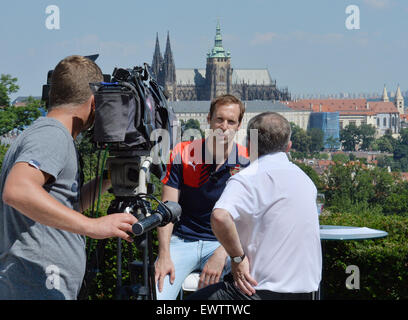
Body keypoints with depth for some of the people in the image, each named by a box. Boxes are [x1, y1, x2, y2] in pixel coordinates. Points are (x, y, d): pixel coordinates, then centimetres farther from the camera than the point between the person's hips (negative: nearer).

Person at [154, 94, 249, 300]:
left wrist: (220, 255, -22)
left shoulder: (246, 162, -1)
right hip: (181, 240, 0)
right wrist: (164, 255, -16)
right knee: (154, 294, -25)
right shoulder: (183, 154, 1)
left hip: (223, 243, 0)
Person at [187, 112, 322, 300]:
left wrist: (237, 257, -18)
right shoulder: (304, 179, 12)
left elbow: (220, 217, -33)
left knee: (194, 299, 10)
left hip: (265, 291, -8)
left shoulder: (248, 178, -13)